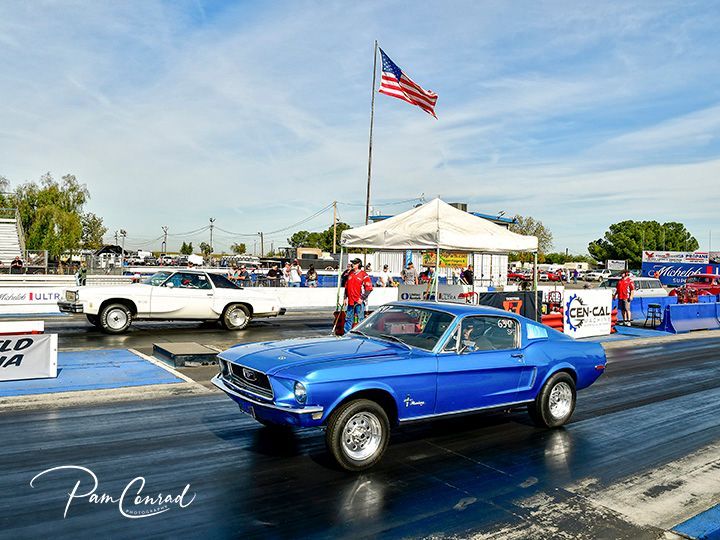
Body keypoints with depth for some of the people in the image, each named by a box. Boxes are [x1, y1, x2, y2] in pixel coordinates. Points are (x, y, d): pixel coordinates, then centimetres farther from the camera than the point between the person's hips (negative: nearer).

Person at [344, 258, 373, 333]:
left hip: (359, 301, -6)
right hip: (350, 301, 6)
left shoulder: (364, 275, -6)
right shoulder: (350, 274, 14)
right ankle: (346, 334, 19)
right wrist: (345, 298, 14)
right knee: (348, 318, 11)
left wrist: (362, 298, -14)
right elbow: (346, 286, 20)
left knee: (360, 319, -2)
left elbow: (369, 288, -10)